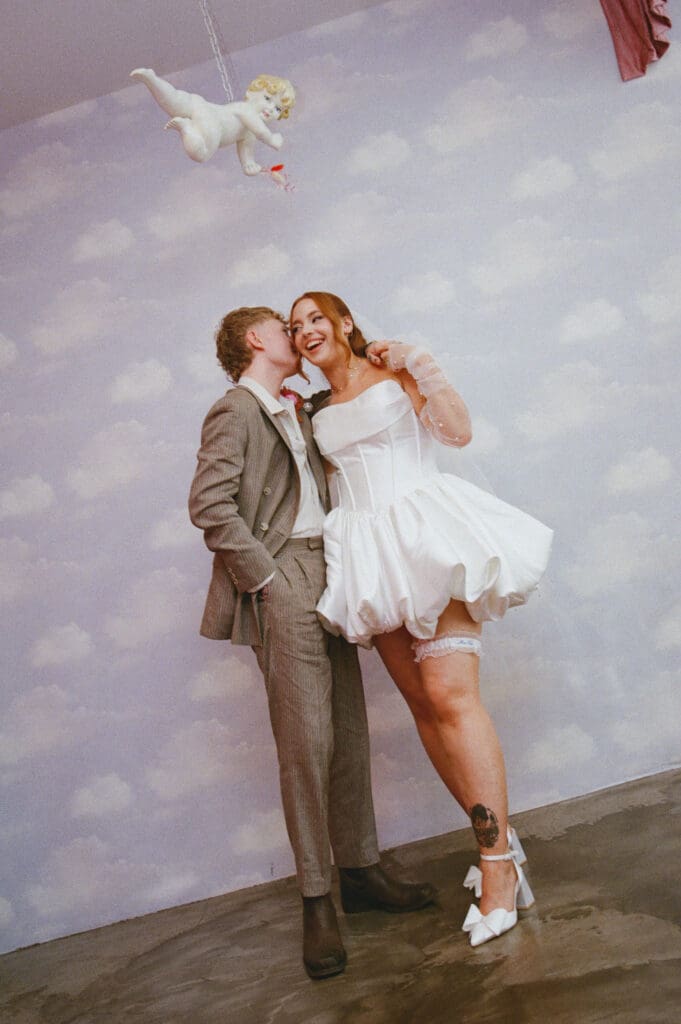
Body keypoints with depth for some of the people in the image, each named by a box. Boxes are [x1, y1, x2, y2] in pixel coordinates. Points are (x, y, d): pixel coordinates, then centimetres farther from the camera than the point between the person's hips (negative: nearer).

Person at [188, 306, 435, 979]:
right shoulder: (234, 411, -3)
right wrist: (267, 579, -14)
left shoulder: (297, 412, 23)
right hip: (283, 580, -8)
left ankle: (359, 872, 21)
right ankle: (316, 902, 3)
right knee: (305, 741, -8)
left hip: (327, 576, 8)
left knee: (348, 733, 9)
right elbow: (210, 506, -14)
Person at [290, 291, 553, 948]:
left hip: (430, 540, -5)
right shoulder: (318, 411, 20)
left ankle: (497, 867, -12)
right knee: (421, 701, 2)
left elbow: (459, 431, -3)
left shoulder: (394, 374, 7)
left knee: (449, 691, -17)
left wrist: (417, 366, -8)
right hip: (372, 558, 5)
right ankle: (498, 838, 15)